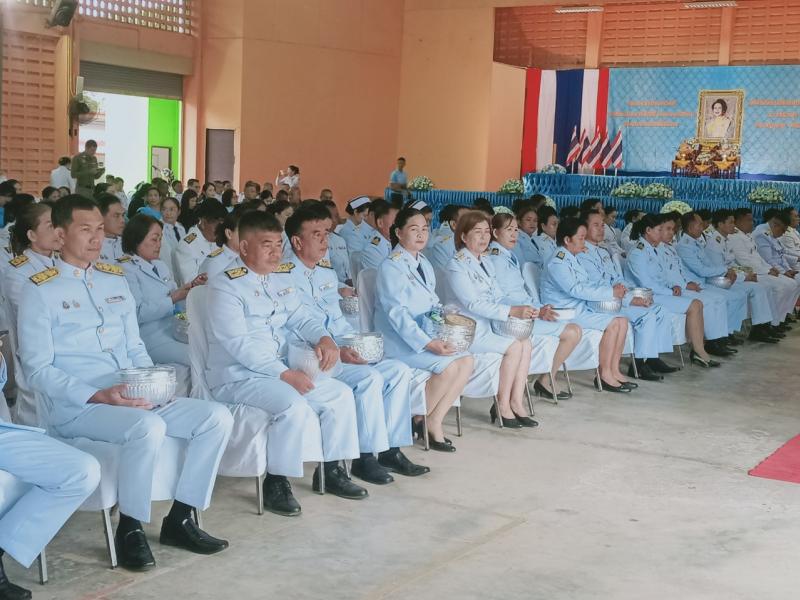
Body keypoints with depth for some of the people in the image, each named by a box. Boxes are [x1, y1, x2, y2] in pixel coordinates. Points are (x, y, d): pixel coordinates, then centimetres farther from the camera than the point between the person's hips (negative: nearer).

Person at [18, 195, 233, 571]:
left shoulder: (115, 280, 16)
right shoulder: (40, 289, -3)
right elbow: (37, 370, -9)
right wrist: (99, 395, -20)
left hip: (135, 400, 7)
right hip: (75, 407, -6)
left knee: (218, 417, -10)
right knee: (148, 426, -36)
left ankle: (180, 518, -1)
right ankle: (130, 527, -14)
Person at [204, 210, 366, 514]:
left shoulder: (278, 283, 15)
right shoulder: (224, 286, -12)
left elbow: (301, 318, 17)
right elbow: (238, 344, -20)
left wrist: (324, 338, -7)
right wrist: (285, 374, -25)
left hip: (281, 370, 9)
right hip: (236, 378, -8)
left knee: (341, 393, -2)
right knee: (294, 405, -32)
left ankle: (331, 471, 9)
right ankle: (276, 482, -15)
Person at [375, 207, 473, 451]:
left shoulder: (424, 263, 15)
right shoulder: (391, 267, -11)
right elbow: (397, 314, -19)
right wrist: (428, 344, -27)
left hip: (428, 335, 8)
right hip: (399, 341, -8)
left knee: (466, 361, -14)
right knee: (447, 366, -26)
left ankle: (434, 421, -8)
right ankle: (421, 420, -6)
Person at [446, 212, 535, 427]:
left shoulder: (486, 264, 16)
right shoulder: (457, 265, -11)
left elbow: (497, 299, 14)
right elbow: (473, 304, -20)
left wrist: (521, 311, -6)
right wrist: (511, 311, -22)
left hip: (487, 326, 8)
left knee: (526, 343, -10)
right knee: (514, 347, -20)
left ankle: (517, 402, -10)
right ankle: (502, 407, -9)